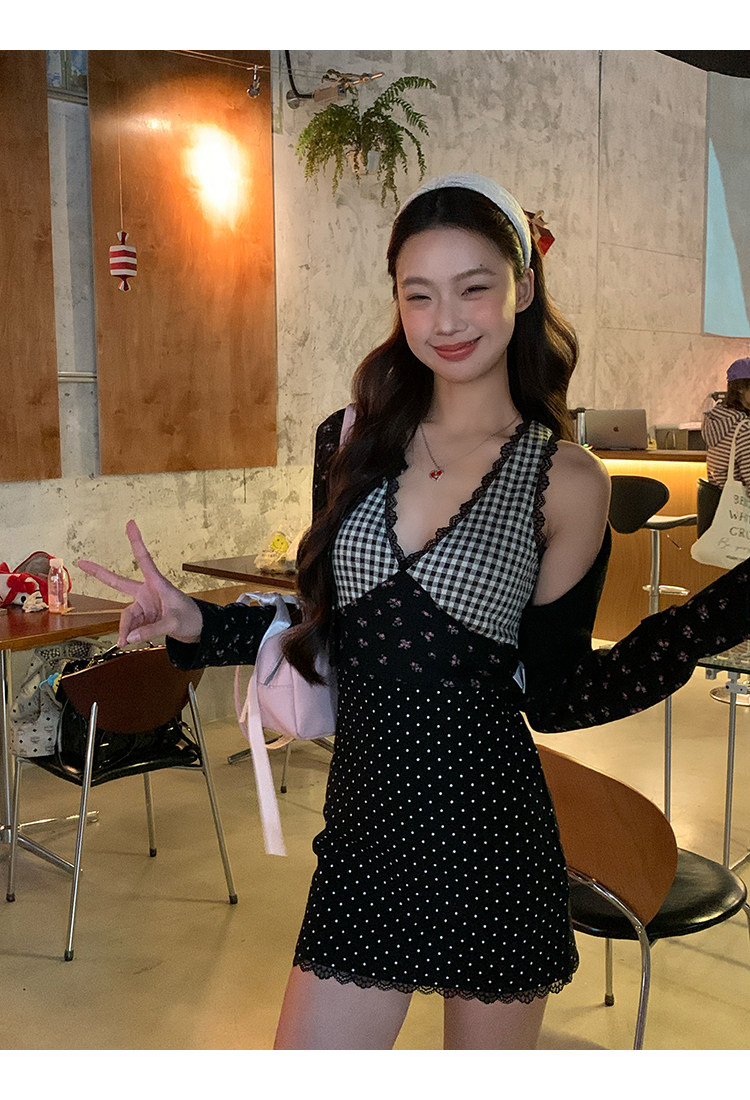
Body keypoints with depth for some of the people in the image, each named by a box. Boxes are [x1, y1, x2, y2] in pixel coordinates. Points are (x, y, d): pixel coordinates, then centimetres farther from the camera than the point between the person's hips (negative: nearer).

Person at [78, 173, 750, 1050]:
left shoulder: (564, 480, -5)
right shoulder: (352, 446, 3)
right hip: (364, 833, 3)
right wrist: (194, 624, -1)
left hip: (492, 843, -2)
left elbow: (554, 694, -5)